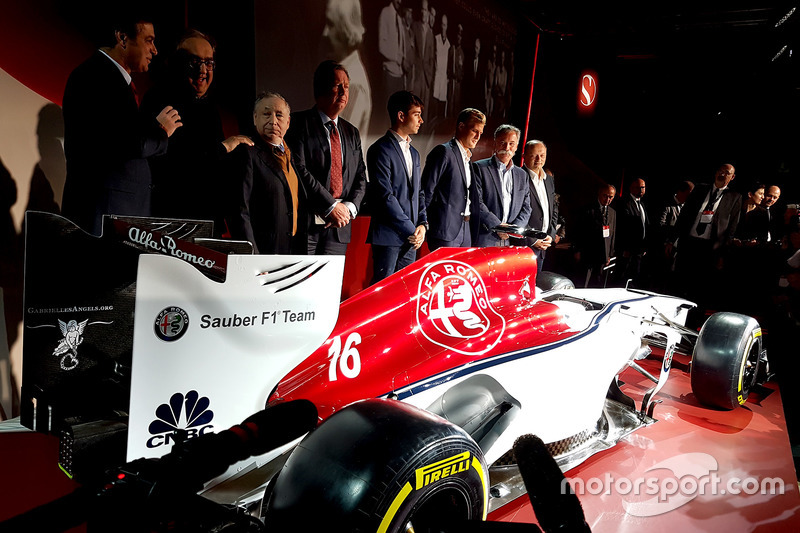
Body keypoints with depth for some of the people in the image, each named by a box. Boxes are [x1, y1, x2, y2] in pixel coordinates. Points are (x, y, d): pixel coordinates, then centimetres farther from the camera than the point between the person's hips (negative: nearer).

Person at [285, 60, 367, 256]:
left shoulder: (352, 133, 19)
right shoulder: (300, 123, 0)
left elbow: (361, 178, 16)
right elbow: (299, 170, -11)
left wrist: (350, 207, -3)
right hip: (306, 222, -5)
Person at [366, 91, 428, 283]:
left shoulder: (413, 153, 19)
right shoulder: (381, 149, -8)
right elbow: (385, 195, -15)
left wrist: (422, 224, 4)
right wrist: (411, 230, -12)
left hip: (411, 238, 8)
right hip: (388, 236, -8)